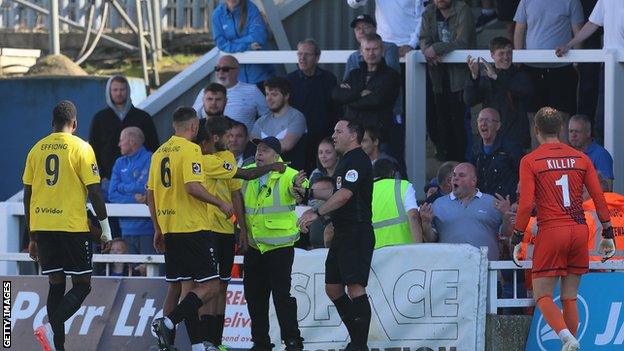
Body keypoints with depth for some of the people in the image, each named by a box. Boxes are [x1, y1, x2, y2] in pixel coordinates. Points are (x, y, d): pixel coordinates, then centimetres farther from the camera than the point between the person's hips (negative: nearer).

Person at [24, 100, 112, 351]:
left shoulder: (37, 149, 9)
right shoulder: (81, 148, -5)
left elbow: (27, 195, 12)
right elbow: (94, 192, -8)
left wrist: (32, 236, 19)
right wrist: (106, 228, 2)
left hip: (42, 226, 5)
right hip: (73, 226, -5)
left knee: (56, 283, 12)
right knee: (82, 284, 3)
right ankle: (51, 327, -18)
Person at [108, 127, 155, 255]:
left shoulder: (150, 160, -3)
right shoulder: (120, 163, 16)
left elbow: (148, 188, -14)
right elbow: (112, 195, 8)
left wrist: (123, 187, 2)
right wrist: (133, 200, -9)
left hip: (147, 227, -6)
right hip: (127, 228, 6)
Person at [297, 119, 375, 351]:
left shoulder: (357, 160, -12)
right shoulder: (347, 161, 20)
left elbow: (345, 194, -24)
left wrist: (317, 213, -27)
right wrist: (309, 193, 29)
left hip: (357, 233, -11)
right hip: (342, 234, 11)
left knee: (355, 287, -14)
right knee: (333, 288, 11)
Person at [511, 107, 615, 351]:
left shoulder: (530, 161, -2)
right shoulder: (581, 158, 9)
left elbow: (526, 204, -9)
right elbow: (599, 199, 7)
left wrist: (517, 238, -2)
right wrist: (607, 234, 13)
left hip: (550, 232, -4)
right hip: (579, 230, 4)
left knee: (543, 296, 0)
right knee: (570, 298, 11)